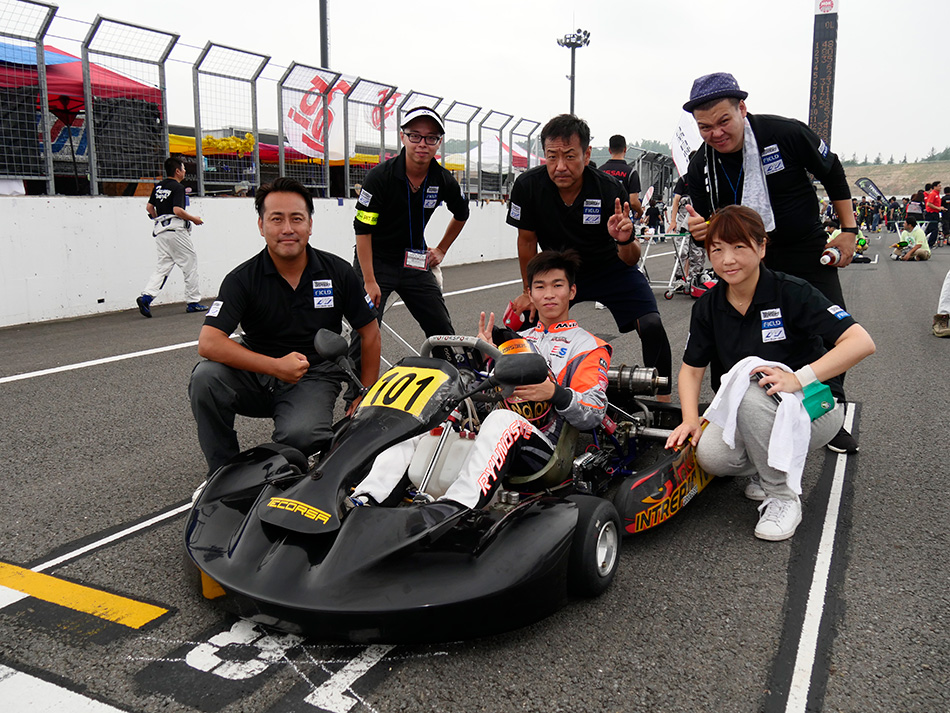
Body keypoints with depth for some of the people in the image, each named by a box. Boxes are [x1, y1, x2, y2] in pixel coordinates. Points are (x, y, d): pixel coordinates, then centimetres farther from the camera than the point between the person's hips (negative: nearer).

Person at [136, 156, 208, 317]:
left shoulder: (158, 186, 15)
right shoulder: (178, 187, -9)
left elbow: (149, 207, 16)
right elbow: (177, 210, -20)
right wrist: (193, 218, -6)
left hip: (160, 231, 8)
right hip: (176, 229, -8)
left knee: (163, 266, 7)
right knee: (190, 262, 3)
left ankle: (146, 296, -11)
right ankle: (193, 302, 6)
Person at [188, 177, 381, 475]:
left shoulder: (337, 271, -2)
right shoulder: (243, 278, -7)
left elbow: (370, 332, 6)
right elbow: (208, 342, -18)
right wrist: (276, 365, -27)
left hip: (315, 378, -1)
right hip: (259, 375, 1)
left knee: (299, 436, -33)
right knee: (205, 378, -29)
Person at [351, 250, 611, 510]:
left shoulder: (589, 347, 13)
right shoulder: (518, 339, 29)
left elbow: (594, 414, -2)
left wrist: (555, 393, -20)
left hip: (539, 450, -5)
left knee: (502, 419, -38)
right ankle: (366, 498, -29)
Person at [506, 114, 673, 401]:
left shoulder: (610, 191, -23)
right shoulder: (528, 186, -21)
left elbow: (630, 261, -18)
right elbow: (527, 240, -6)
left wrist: (625, 240, -40)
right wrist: (529, 291, 0)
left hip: (609, 268, -2)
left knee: (652, 327, -21)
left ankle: (663, 400, -1)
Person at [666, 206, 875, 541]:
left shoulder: (791, 293, -17)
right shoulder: (708, 306, -1)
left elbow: (862, 342, -24)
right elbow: (691, 368, 4)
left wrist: (798, 379, -33)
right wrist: (690, 419, -13)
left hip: (813, 408, -4)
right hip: (743, 413, 4)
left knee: (750, 395, -36)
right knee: (711, 455, -27)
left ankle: (784, 496, -15)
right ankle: (772, 469, 8)